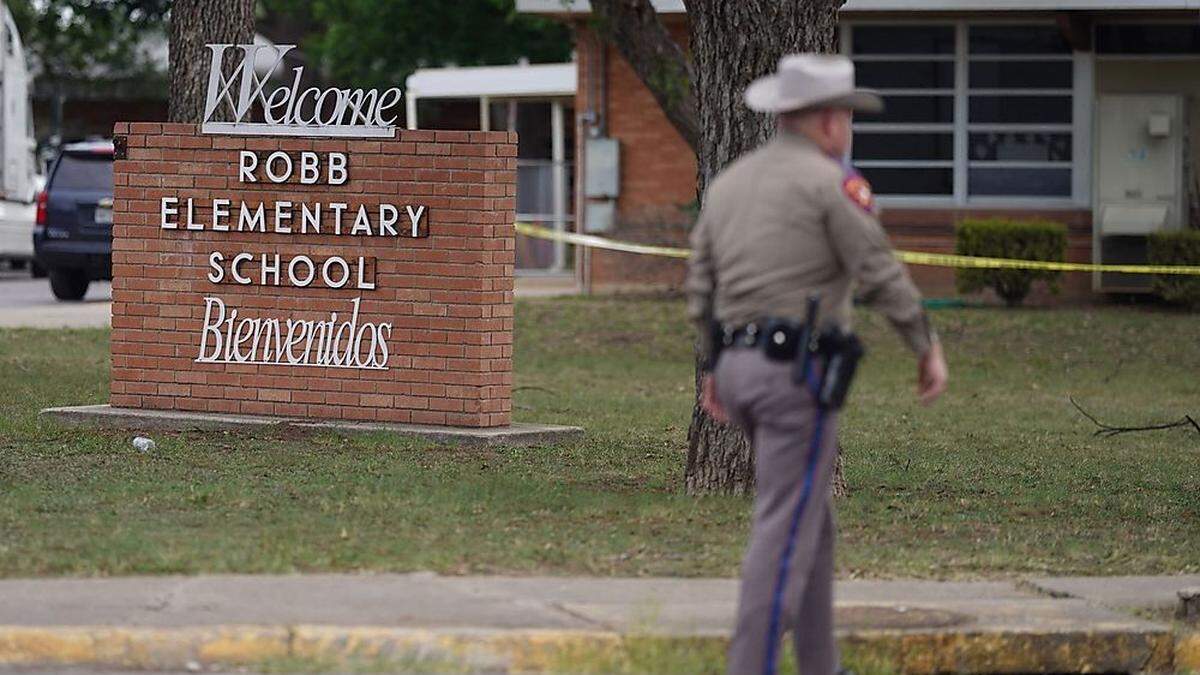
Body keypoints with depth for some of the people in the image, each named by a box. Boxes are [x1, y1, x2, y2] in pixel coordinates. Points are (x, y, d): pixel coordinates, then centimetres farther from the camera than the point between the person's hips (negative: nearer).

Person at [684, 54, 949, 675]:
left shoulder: (728, 181, 13)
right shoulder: (831, 181, -9)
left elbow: (701, 285, 15)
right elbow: (881, 274, -10)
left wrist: (714, 368, 23)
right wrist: (929, 348, 0)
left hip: (740, 366, 8)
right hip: (798, 369, -8)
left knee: (811, 520, 18)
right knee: (784, 532, -7)